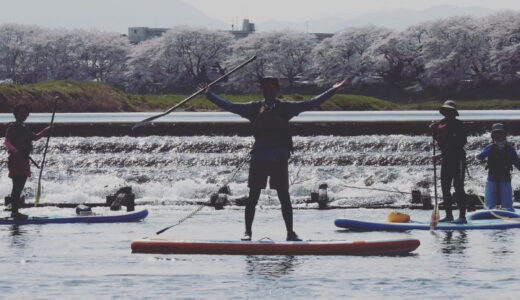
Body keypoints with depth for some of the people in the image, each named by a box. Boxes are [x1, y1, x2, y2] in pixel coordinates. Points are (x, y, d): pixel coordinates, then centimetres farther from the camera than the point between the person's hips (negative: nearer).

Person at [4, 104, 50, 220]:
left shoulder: (23, 128, 20)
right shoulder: (12, 127, -8)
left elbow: (34, 137, 31)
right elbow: (7, 141, -20)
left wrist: (46, 131, 17)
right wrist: (13, 149, -40)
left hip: (24, 160, 9)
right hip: (16, 160, -9)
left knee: (19, 187, 12)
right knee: (17, 187, -12)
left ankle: (15, 211, 18)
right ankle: (15, 212, -13)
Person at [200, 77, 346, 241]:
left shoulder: (285, 108, 7)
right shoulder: (253, 108, 8)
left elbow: (311, 103, 6)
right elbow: (228, 106, 9)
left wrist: (332, 91, 2)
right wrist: (209, 94, 5)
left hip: (280, 159, 0)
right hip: (258, 158, 0)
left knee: (284, 198, 2)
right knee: (253, 197, 2)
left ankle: (290, 232, 9)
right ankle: (247, 232, 11)